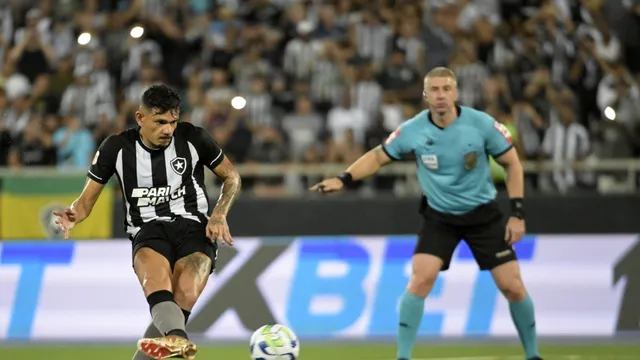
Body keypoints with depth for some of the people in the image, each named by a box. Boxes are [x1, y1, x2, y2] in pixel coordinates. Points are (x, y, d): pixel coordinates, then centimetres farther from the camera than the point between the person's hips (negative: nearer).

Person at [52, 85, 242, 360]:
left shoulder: (193, 138, 2)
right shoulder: (117, 148, 3)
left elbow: (231, 177, 16)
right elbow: (88, 199, 11)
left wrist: (219, 215, -1)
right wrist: (73, 217, -13)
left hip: (194, 227, 1)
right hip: (147, 232, -1)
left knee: (186, 294, -32)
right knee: (155, 275, -39)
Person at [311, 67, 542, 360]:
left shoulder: (481, 124, -17)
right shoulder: (413, 131, -14)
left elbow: (512, 163, -6)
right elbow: (378, 156, 2)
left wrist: (517, 213, -10)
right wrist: (343, 180, -11)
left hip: (482, 214, 0)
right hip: (439, 216, 0)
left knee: (513, 287, -3)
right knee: (420, 279, -20)